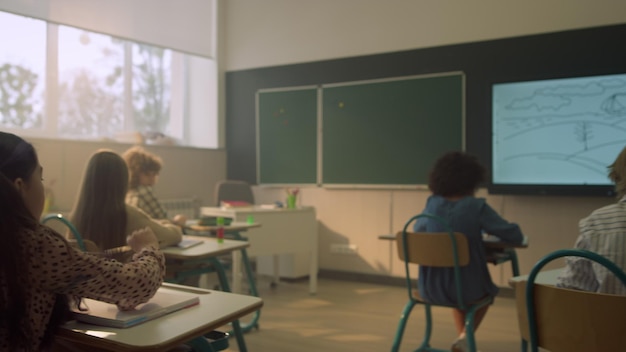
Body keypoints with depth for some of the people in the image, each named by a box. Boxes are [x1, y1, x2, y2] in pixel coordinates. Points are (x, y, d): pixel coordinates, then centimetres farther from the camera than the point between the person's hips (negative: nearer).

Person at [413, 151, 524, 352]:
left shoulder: (432, 204, -1)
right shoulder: (476, 206, -12)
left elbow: (417, 229, 18)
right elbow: (515, 236, -8)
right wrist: (491, 232, 11)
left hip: (430, 288, 3)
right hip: (465, 287, -3)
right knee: (487, 290, 33)